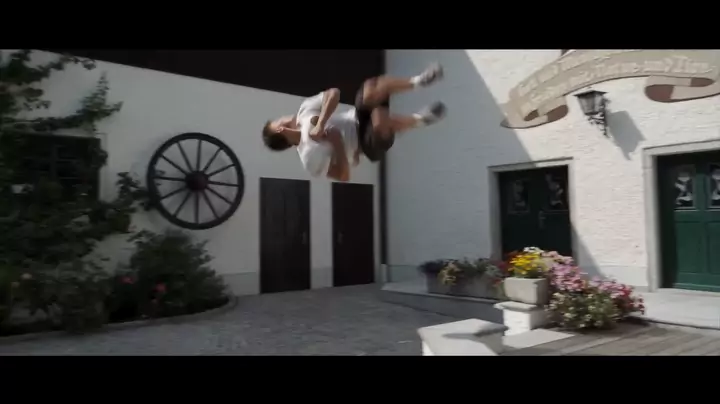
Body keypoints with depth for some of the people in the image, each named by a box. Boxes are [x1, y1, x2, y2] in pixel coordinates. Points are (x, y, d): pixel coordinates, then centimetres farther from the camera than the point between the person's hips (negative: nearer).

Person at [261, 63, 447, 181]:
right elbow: (343, 175, -19)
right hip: (370, 143, -6)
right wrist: (335, 141, -27)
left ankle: (416, 81, -16)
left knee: (369, 91, -28)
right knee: (379, 118, -42)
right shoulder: (310, 157, -16)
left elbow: (333, 93, -10)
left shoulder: (305, 111, 0)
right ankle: (419, 119, -17)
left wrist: (320, 124, -21)